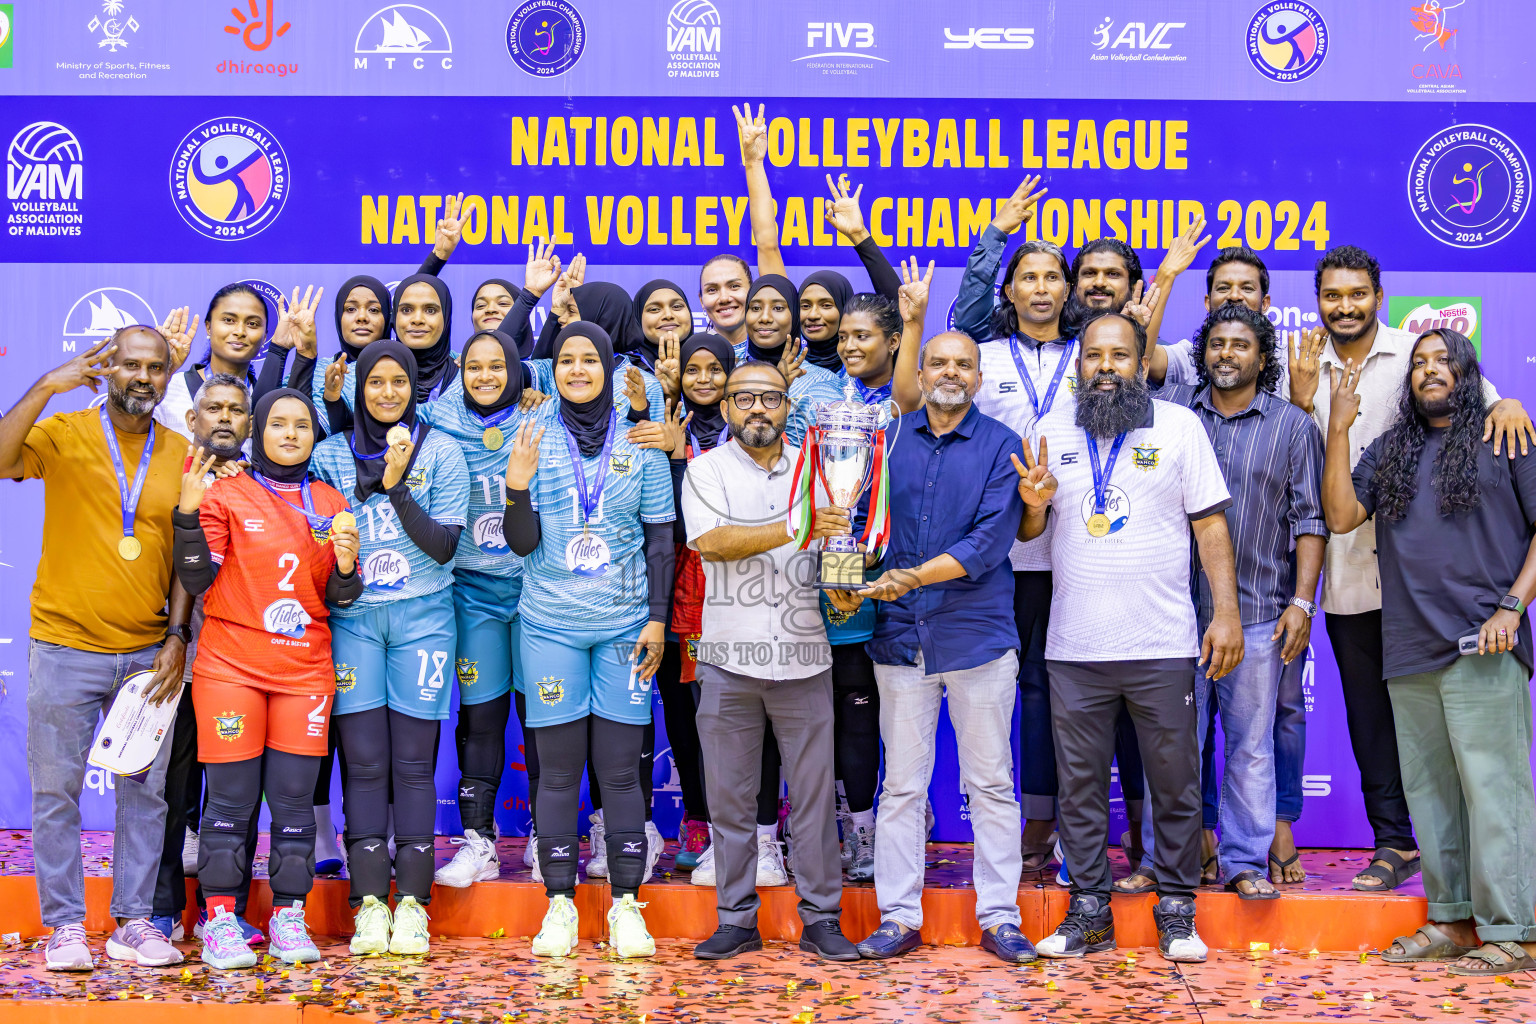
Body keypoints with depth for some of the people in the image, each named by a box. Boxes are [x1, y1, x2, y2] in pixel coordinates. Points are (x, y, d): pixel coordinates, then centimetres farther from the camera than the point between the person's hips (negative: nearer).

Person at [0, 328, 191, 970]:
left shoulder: (180, 454, 6)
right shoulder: (64, 433, -1)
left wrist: (177, 639, 0)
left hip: (148, 653, 3)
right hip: (66, 646, -2)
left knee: (144, 792, 6)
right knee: (56, 790, 3)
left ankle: (133, 922, 16)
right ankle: (64, 925, 13)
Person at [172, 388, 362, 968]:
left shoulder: (331, 505, 12)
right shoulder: (226, 494, 1)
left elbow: (339, 598, 12)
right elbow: (196, 581, -6)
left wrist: (346, 565, -9)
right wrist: (188, 513, -18)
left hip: (305, 671, 3)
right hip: (231, 669, -3)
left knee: (295, 798, 2)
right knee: (231, 798, -3)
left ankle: (288, 917, 10)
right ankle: (220, 919, 5)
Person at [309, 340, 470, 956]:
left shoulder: (441, 452, 3)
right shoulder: (331, 454, 9)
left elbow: (444, 546, -4)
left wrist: (397, 487, -14)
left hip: (422, 617, -1)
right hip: (352, 618, 1)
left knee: (413, 763, -1)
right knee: (364, 762, -1)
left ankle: (413, 902, 5)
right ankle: (369, 901, 5)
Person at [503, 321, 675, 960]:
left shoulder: (641, 446, 6)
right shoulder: (533, 443, 5)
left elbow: (660, 540, 7)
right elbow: (521, 543, 1)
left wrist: (658, 619, 0)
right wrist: (518, 485, -16)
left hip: (625, 626, 0)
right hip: (550, 625, 0)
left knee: (620, 770, 0)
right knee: (557, 770, 2)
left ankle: (626, 905, 7)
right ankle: (559, 903, 10)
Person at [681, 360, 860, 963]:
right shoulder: (707, 469, 4)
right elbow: (712, 540, -13)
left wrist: (844, 590, -7)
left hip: (803, 656, 2)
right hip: (729, 658, -1)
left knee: (814, 792, 3)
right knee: (729, 795, 5)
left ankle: (820, 918, 12)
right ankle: (736, 919, 15)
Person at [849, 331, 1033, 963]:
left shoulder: (1000, 446, 0)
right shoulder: (890, 439, 9)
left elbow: (990, 542, -10)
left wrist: (914, 576, -20)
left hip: (979, 633, -2)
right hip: (901, 634, 2)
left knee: (991, 784, 5)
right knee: (901, 784, 6)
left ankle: (998, 917, 14)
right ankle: (899, 917, 14)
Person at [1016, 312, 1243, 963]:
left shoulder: (1179, 426, 3)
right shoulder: (1053, 432, 9)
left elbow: (1210, 524, 2)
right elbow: (1028, 531, 12)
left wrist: (1227, 612, -5)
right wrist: (1033, 503, -11)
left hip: (1163, 644, -2)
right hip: (1074, 645, 2)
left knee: (1174, 782, 5)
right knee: (1080, 784, 7)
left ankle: (1177, 910, 18)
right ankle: (1089, 912, 17)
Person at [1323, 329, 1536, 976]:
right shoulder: (1388, 451, 18)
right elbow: (1341, 517, 6)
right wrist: (1339, 430, 4)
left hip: (1482, 649, -5)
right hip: (1409, 652, 5)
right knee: (1428, 789, 8)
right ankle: (1450, 919, 16)